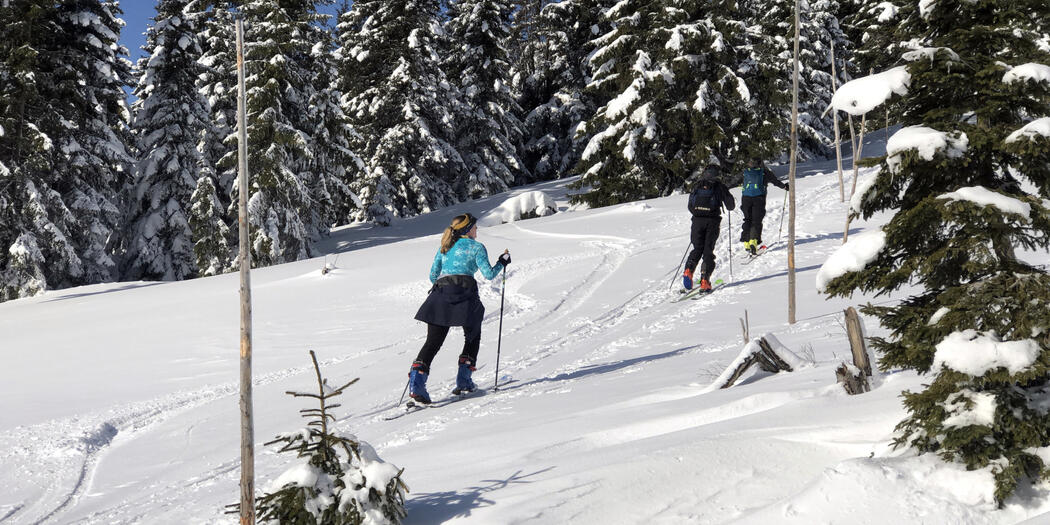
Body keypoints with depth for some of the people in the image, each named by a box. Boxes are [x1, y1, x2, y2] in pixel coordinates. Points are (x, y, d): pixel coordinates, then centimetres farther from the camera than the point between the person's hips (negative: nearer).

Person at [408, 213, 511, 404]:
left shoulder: (445, 247, 23)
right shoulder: (476, 247, 8)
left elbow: (433, 275, 20)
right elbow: (489, 274, 0)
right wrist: (503, 261, 17)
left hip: (440, 294, 4)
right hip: (464, 293, -4)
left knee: (433, 341, 0)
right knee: (472, 336, 17)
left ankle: (416, 382, -18)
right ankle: (464, 380, 9)